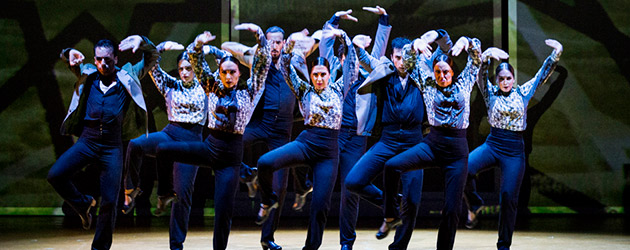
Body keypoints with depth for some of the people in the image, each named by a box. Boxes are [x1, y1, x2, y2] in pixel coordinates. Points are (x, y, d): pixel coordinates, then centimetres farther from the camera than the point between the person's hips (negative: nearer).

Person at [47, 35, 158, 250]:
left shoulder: (127, 77, 4)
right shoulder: (88, 74, 8)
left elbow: (153, 57, 1)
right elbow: (66, 56, 16)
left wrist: (141, 41, -20)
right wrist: (71, 54, -9)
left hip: (112, 146, -2)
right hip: (86, 141, 2)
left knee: (109, 202, -3)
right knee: (55, 175, -18)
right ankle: (83, 204, 9)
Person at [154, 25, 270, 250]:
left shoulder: (249, 91, 4)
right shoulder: (213, 87, 9)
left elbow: (264, 61, -2)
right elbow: (195, 61, 5)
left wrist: (258, 33, -14)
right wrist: (198, 44, -16)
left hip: (231, 155, -2)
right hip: (210, 145, 2)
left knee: (223, 210, -6)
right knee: (163, 150, -18)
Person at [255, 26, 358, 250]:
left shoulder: (338, 90, 9)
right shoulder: (304, 91, 7)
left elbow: (351, 61, 6)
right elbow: (287, 68, -1)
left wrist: (343, 36, -3)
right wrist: (290, 45, -15)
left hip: (329, 151, 1)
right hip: (305, 143, -1)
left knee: (320, 205, -2)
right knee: (265, 162, -27)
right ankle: (268, 201, 0)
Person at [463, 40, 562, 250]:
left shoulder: (523, 93, 7)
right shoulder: (491, 93, 5)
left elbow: (543, 74, 6)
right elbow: (481, 75, -11)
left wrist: (556, 53, -6)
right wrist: (487, 56, -29)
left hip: (514, 151, 0)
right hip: (492, 145, 0)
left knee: (509, 197, -1)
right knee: (465, 168, -28)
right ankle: (474, 204, 0)